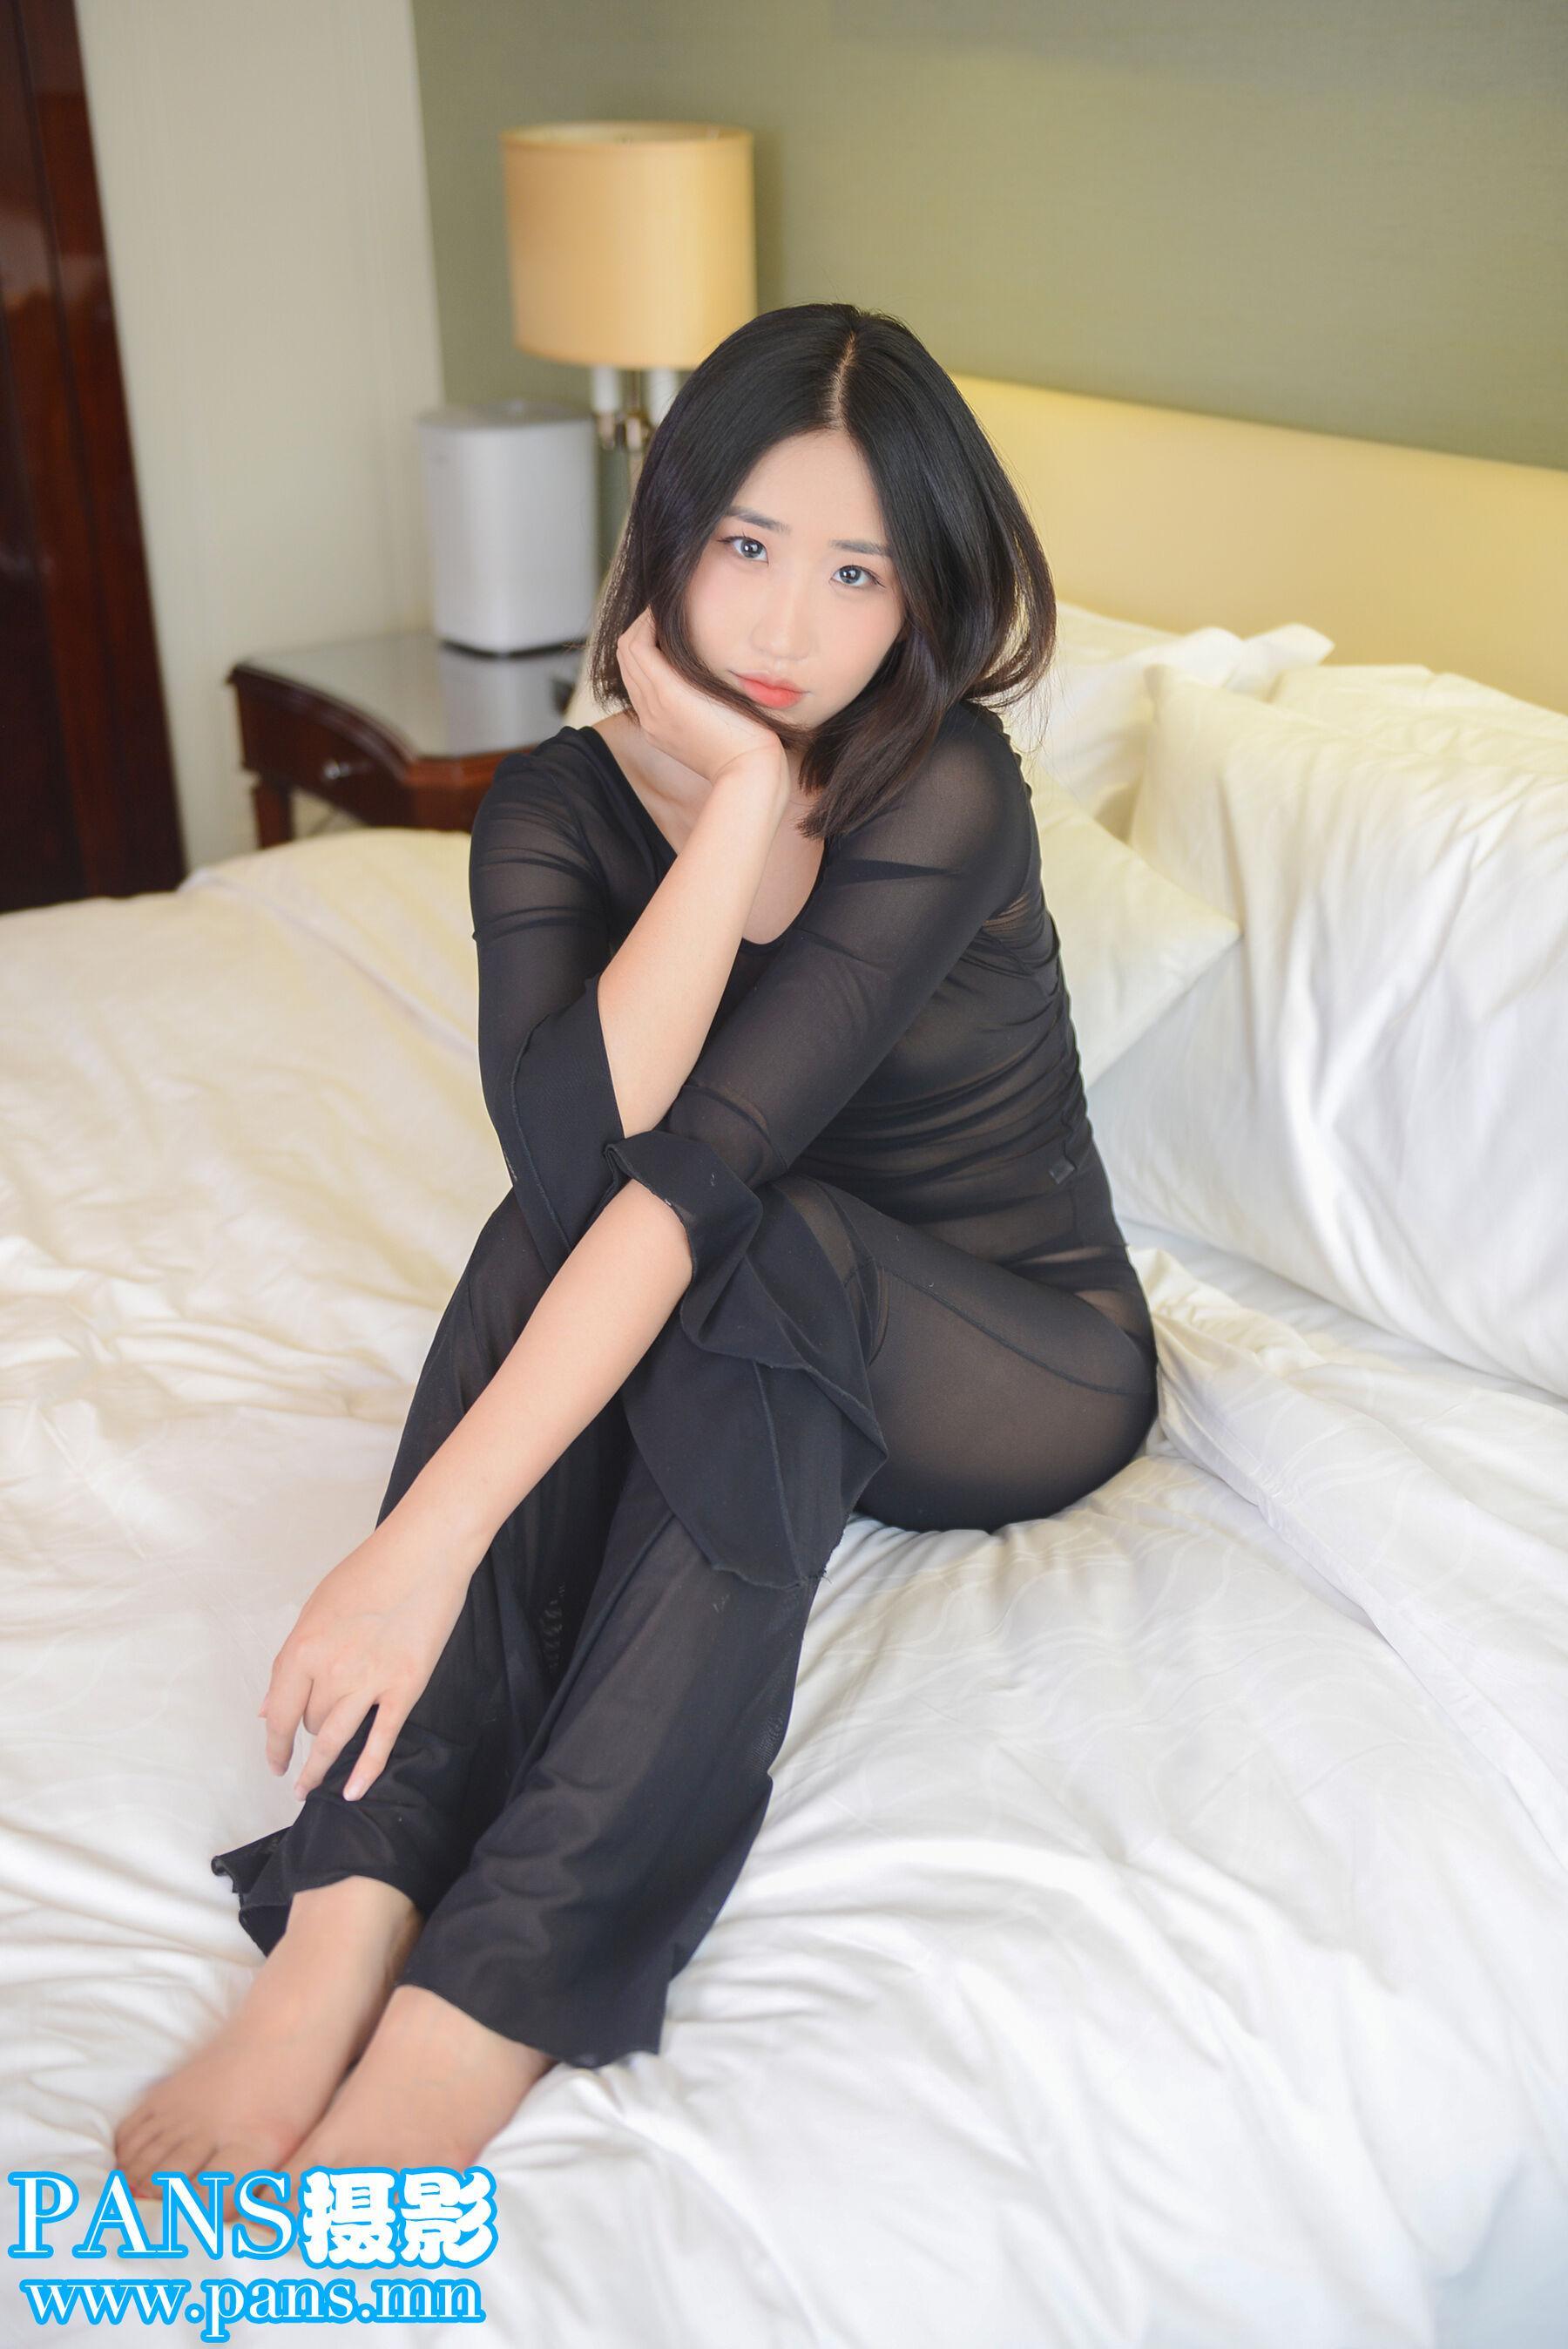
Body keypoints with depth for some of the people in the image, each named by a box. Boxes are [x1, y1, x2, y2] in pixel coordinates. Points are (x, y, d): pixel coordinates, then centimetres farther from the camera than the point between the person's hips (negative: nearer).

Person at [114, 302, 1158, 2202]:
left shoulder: (945, 793, -23)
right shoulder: (558, 804, -10)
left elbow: (705, 1161, -36)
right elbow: (567, 1140, -29)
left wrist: (432, 1533, -42)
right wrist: (743, 795, -28)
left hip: (1023, 1366, -3)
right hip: (767, 1374, 3)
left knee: (725, 1247, -35)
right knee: (574, 1210, -30)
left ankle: (481, 2008, -40)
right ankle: (346, 1922, -39)